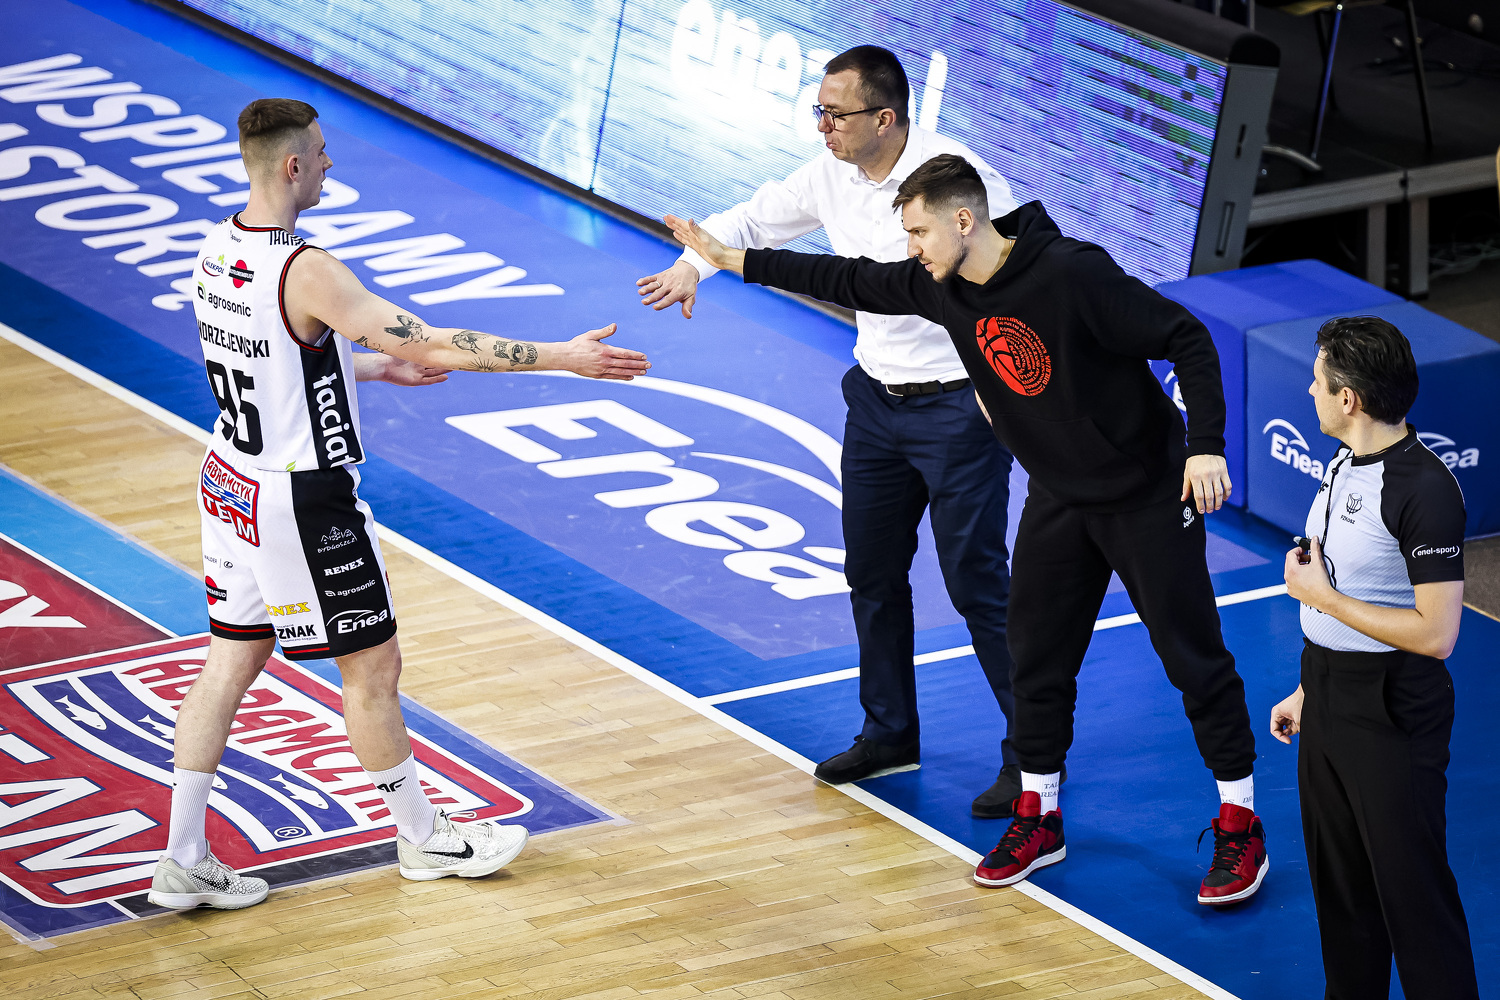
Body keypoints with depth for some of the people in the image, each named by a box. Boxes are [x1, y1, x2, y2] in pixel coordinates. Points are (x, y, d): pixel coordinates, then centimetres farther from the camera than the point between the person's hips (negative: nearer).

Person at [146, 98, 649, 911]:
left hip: (234, 480, 9)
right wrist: (563, 358, -23)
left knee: (230, 660, 14)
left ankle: (183, 861, 16)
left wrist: (378, 368, 27)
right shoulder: (306, 272, -26)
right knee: (372, 667, 8)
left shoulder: (219, 248, 2)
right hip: (303, 503, -9)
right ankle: (420, 837, 25)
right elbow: (432, 344, -27)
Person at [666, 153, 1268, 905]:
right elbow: (853, 282, 10)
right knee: (1037, 658, 10)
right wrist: (736, 262, 11)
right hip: (1059, 497, 7)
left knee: (1194, 657, -1)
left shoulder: (1072, 276, -26)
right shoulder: (944, 286, -5)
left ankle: (1240, 828, 8)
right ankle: (1038, 818, 25)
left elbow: (1187, 339, -22)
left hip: (1146, 496, -7)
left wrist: (1205, 445, -29)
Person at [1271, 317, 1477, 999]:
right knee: (1339, 886, 17)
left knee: (1413, 894, -2)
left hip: (1393, 718, -9)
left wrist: (1320, 595, -18)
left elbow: (1434, 633, -24)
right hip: (1329, 706, 9)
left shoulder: (1425, 490, -22)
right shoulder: (1344, 465, 7)